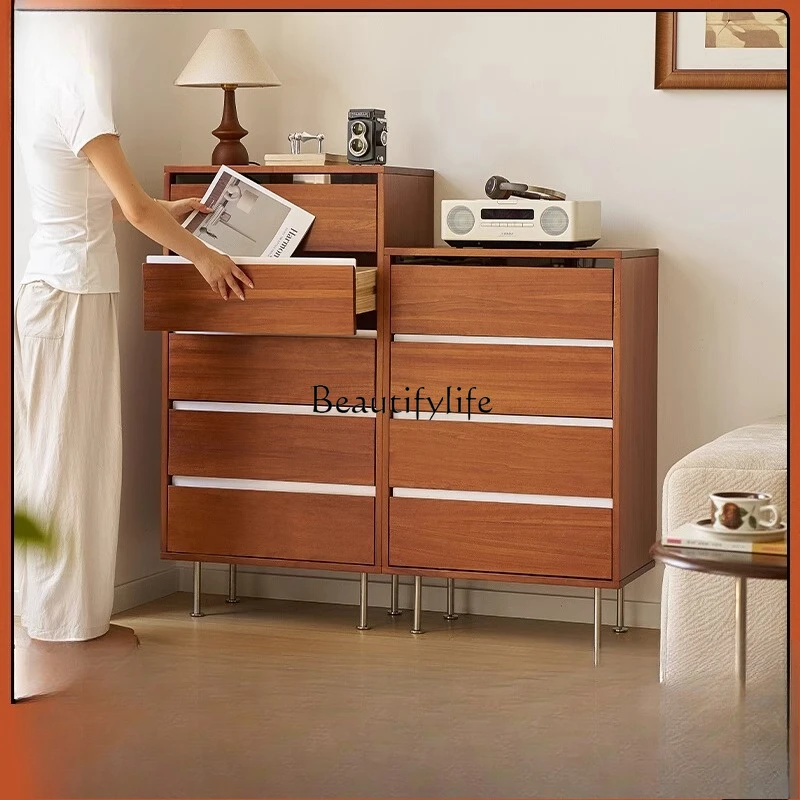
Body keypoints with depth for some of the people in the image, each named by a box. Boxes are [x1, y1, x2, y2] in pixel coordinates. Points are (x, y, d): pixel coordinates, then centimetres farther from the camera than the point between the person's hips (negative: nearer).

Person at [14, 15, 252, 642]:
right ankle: (66, 619, 5)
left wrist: (171, 211, 30)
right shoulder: (75, 101, -15)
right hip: (73, 294, -9)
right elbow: (135, 207, -16)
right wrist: (203, 256, -4)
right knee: (71, 454, -2)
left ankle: (58, 609, 20)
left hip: (56, 290, 9)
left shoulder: (44, 100, 13)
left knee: (58, 451, 13)